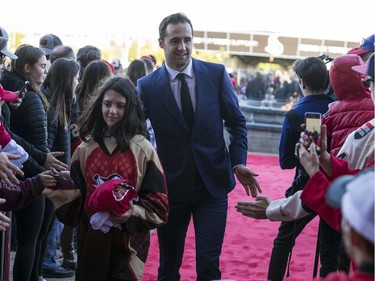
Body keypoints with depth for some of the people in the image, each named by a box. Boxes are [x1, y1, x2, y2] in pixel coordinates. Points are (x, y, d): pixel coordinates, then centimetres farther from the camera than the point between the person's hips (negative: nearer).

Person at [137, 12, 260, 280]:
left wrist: (238, 163, -7)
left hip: (213, 184, 0)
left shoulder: (217, 74, -1)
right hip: (171, 187, 0)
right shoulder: (147, 86, -4)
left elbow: (237, 122, 4)